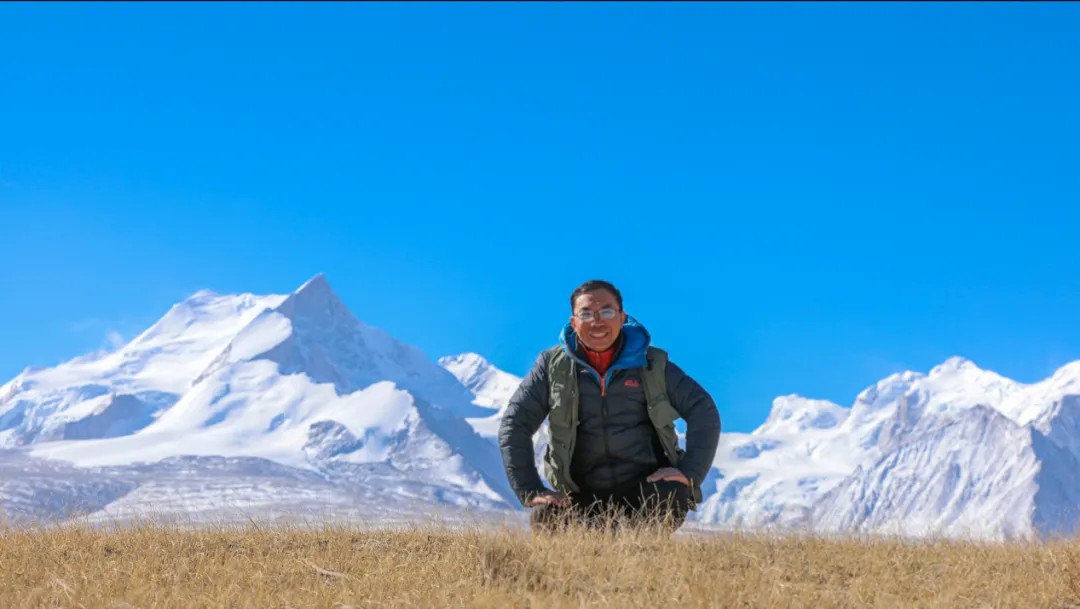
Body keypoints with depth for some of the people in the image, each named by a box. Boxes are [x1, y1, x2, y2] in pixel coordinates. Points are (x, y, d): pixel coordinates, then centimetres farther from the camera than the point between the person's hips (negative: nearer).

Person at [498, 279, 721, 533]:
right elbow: (514, 425, 2)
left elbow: (703, 412, 3)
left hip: (647, 486, 0)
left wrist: (690, 473, -11)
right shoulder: (553, 365, 5)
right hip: (584, 496, 0)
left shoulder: (653, 364, 5)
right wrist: (531, 491, -9)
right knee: (546, 518, -30)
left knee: (672, 498, -33)